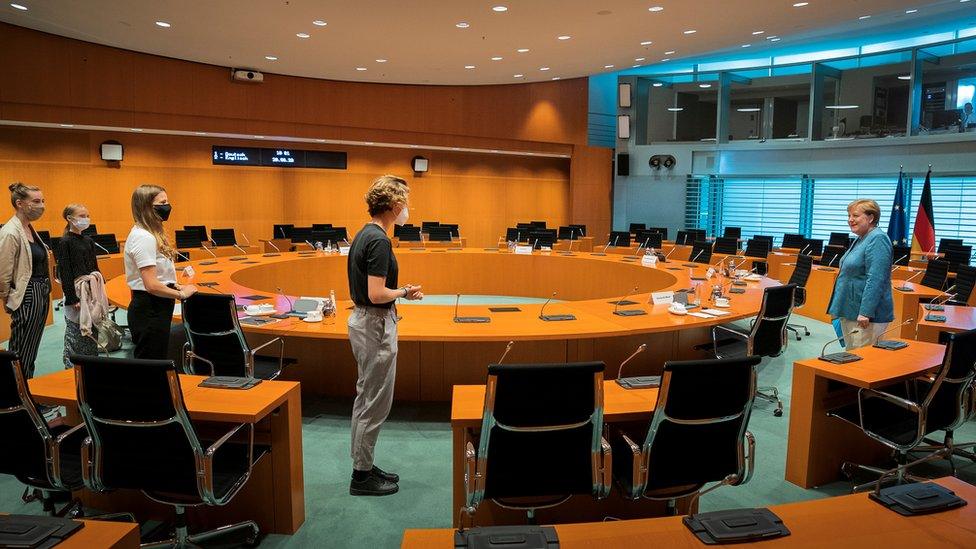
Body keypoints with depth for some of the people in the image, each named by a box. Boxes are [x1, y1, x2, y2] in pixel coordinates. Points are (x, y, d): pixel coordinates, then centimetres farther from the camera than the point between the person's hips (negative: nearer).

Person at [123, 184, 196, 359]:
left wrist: (176, 286, 6)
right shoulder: (143, 238, -19)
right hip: (149, 311, -10)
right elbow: (152, 285, -24)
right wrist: (182, 294, -13)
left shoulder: (151, 234, 12)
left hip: (156, 308, 10)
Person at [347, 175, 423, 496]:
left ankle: (363, 465, 28)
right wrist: (405, 292, -10)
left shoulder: (364, 235, 10)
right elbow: (376, 294, -26)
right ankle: (362, 476, 12)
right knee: (376, 403, 0)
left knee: (366, 398, 17)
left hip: (363, 321, 10)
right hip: (376, 326, -10)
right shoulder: (379, 240, -21)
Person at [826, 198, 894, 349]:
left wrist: (865, 312, -27)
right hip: (849, 313, 10)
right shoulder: (860, 239, 16)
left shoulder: (877, 239, -15)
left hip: (865, 315, -10)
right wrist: (837, 308, 25)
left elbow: (875, 280, -23)